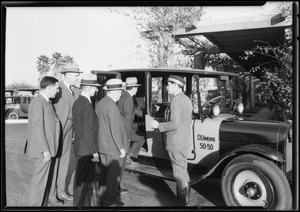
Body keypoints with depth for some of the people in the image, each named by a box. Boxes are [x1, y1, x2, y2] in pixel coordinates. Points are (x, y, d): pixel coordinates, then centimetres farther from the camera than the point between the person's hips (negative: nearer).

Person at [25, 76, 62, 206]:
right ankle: (35, 203, 19)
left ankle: (50, 198, 39)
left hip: (49, 148, 10)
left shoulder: (47, 102, 11)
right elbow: (37, 129, -23)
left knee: (51, 175, 22)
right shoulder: (38, 103, -19)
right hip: (42, 151, -10)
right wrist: (45, 150, -21)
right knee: (40, 178, 3)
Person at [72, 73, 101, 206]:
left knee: (87, 180, 19)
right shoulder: (87, 105, -20)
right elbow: (89, 132, -21)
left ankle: (85, 203, 31)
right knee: (83, 181, 1)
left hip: (79, 148, 10)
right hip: (86, 150, -10)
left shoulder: (77, 102, 10)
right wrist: (95, 152, -15)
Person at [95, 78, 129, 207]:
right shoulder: (112, 106, -22)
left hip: (102, 145, 9)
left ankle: (104, 197, 32)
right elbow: (115, 130, -22)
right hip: (113, 148, -9)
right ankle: (108, 200, 15)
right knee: (114, 174, 4)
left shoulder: (100, 103, 6)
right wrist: (121, 147, -15)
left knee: (104, 173, 19)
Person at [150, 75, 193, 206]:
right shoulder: (187, 99, 11)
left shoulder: (176, 101, -19)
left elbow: (174, 124, -24)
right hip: (185, 141, 10)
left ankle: (183, 203, 10)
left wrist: (158, 125, -13)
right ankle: (185, 201, 30)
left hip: (176, 143, -10)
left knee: (180, 174, 0)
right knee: (183, 172, 18)